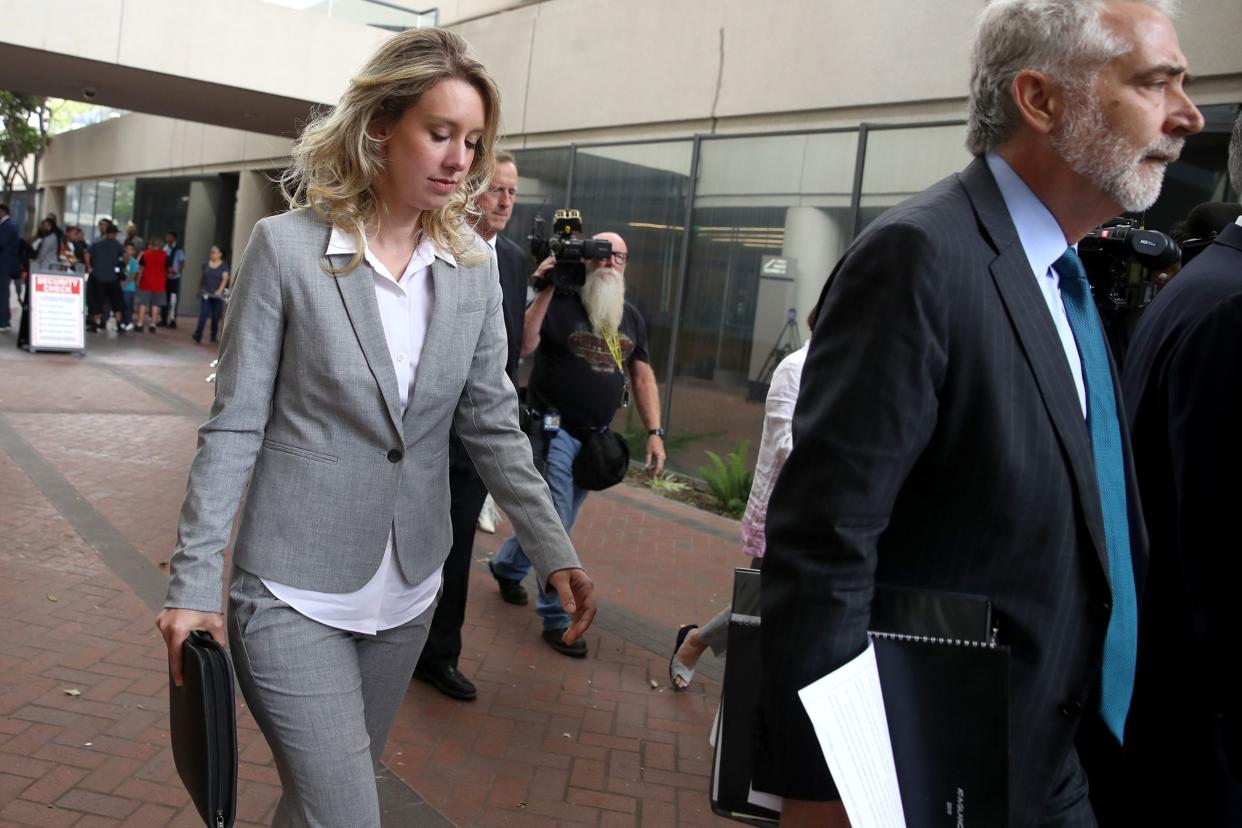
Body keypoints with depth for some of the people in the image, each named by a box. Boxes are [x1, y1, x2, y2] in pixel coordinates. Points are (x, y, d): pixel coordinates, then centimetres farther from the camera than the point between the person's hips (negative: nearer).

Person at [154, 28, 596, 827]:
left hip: (408, 592, 4)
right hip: (295, 592, -4)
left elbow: (492, 424, 0)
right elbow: (234, 427, -7)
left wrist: (555, 549, -9)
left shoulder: (474, 264, -1)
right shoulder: (287, 246, -11)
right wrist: (194, 584, -9)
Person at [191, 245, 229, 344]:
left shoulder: (224, 266, 0)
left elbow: (225, 279, -10)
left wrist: (220, 290, -23)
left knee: (216, 317, 4)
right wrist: (199, 290, 17)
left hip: (217, 295, -1)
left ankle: (213, 336, 16)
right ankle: (198, 335, -14)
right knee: (203, 314, -10)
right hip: (205, 293, 1)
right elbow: (202, 277, 17)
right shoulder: (206, 264, 9)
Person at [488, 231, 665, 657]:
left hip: (596, 438, 6)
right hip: (554, 430, -6)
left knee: (552, 521, 19)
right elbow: (523, 344, -23)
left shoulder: (631, 317, 10)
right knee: (556, 529, -4)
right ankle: (557, 619, 8)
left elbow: (642, 375, 12)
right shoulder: (560, 302, -9)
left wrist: (654, 432, 5)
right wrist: (545, 292, -27)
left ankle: (506, 566, 44)